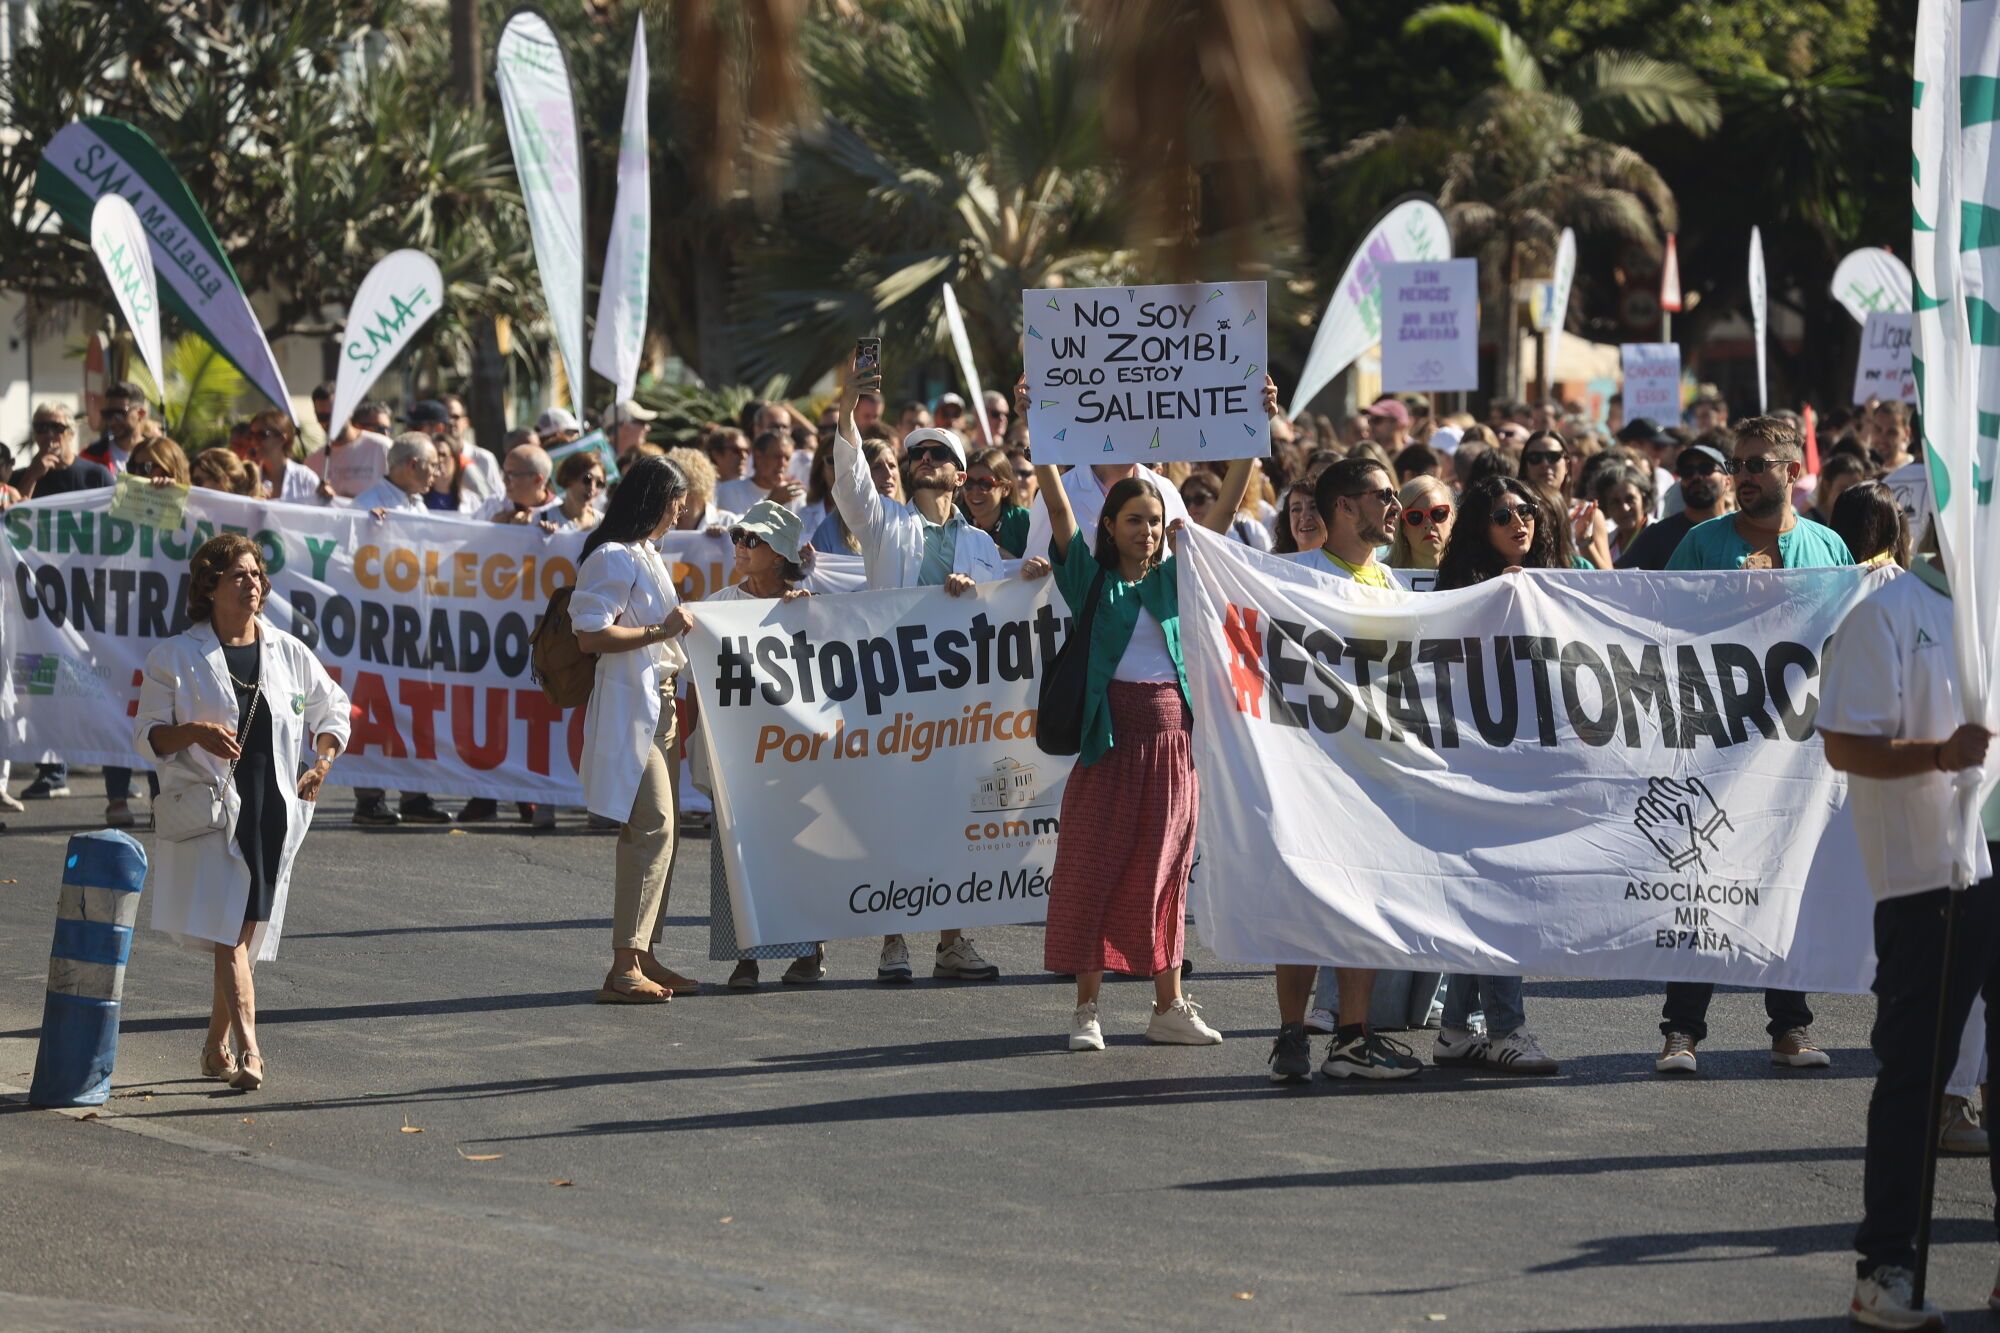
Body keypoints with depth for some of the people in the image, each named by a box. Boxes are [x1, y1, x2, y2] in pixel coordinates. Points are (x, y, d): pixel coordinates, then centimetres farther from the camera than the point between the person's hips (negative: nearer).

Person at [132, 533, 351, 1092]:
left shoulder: (290, 654, 9)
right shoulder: (176, 657, 0)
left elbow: (332, 710, 23)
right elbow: (147, 737, 0)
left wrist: (323, 761, 6)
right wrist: (193, 732, -19)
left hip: (274, 811, 4)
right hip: (211, 810, -4)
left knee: (247, 933, 7)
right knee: (228, 935, -15)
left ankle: (216, 1047, 22)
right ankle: (248, 1050, -23)